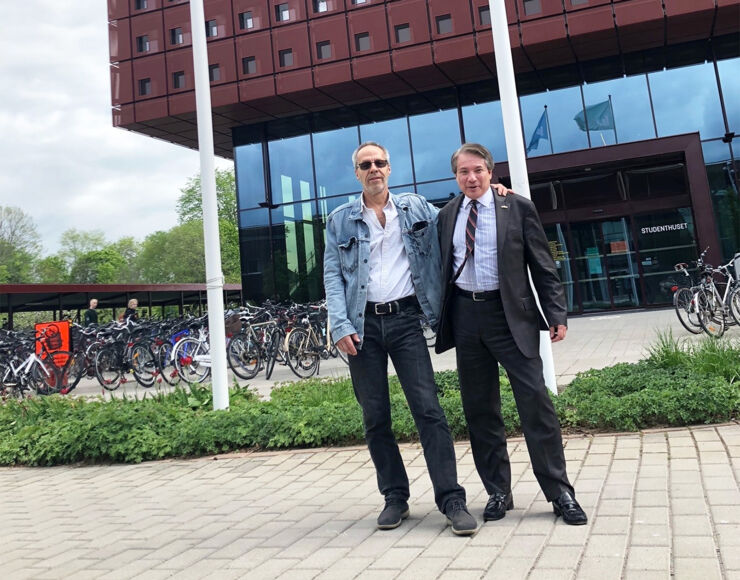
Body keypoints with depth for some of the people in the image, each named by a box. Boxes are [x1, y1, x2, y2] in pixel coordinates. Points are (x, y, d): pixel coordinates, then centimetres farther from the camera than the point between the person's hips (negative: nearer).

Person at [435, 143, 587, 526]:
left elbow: (543, 266, 2)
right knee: (479, 409, 8)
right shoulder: (447, 216, 11)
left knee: (536, 402, -6)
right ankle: (498, 493, 20)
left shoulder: (517, 208, 2)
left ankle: (560, 493, 7)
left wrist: (556, 315, -4)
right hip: (465, 315, 4)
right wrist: (442, 317, 9)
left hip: (510, 314, -3)